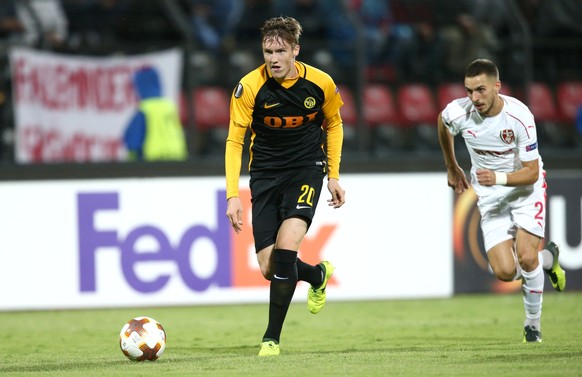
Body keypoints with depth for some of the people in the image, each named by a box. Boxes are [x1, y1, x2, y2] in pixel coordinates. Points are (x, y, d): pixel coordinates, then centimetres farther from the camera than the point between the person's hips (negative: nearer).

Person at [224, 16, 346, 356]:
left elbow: (333, 124, 10)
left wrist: (334, 176, 7)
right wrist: (233, 195, -20)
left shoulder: (321, 83, -10)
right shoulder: (249, 87, -15)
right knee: (269, 268, -4)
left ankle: (272, 337, -10)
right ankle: (317, 275, 32)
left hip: (307, 169, -1)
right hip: (265, 173, 1)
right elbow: (234, 141, -12)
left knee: (285, 249, -22)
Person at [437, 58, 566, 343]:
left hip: (525, 186, -2)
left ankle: (533, 322, 6)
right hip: (489, 195, 3)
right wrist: (452, 168, 19)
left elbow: (531, 172, -22)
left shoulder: (519, 116, -27)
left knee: (526, 257, -20)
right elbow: (442, 124, 9)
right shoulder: (458, 112, -19)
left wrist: (498, 177, -39)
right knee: (505, 271, -11)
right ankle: (547, 258, 23)